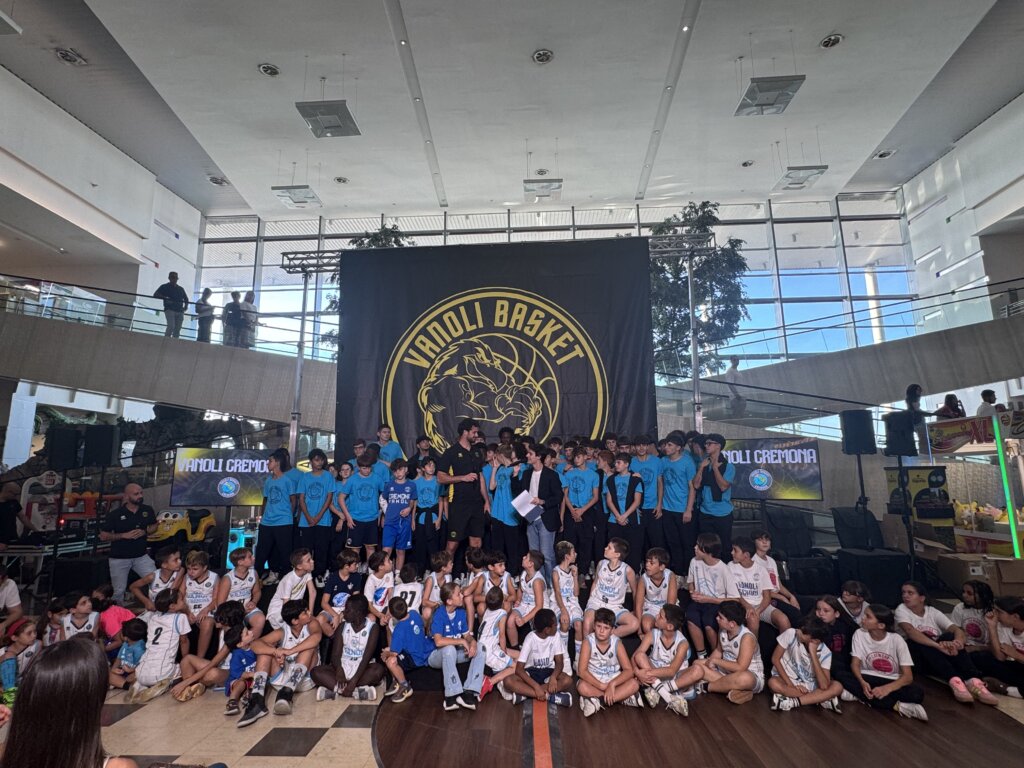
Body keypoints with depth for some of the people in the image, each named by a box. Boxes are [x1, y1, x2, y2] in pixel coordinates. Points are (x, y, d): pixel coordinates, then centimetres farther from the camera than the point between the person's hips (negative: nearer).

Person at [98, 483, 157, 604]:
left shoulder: (147, 510, -3)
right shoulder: (115, 514, -11)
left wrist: (144, 532, -9)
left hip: (141, 556, 2)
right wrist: (124, 535, -18)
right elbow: (103, 536, -5)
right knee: (119, 591, 8)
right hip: (119, 558, -2)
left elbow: (154, 526, 12)